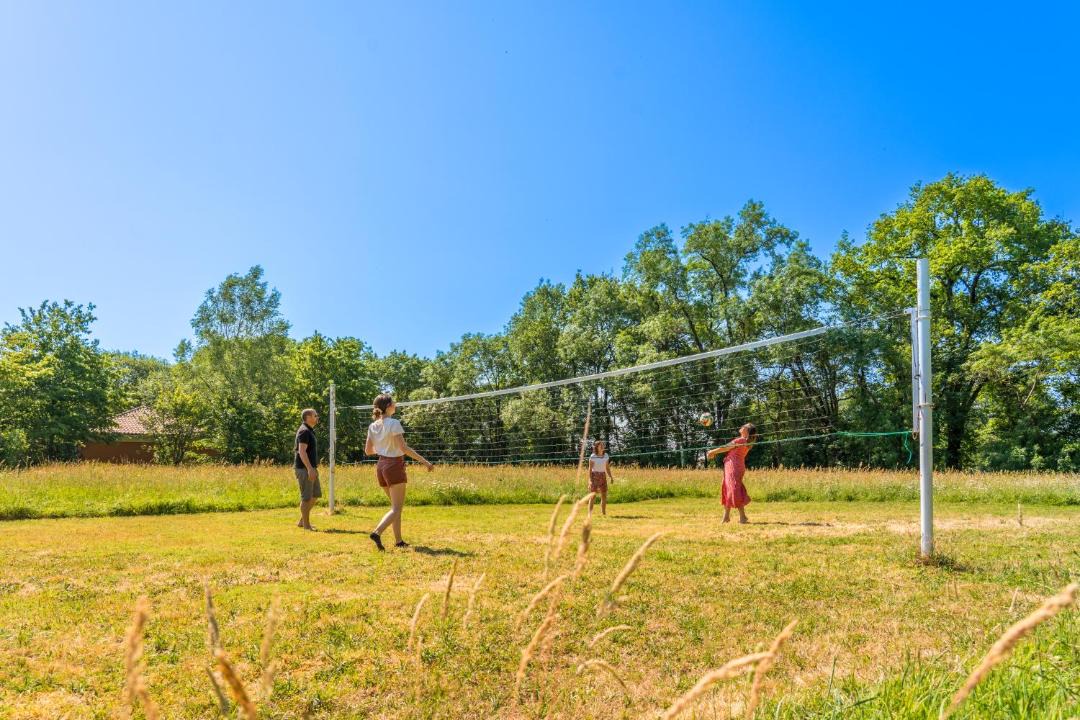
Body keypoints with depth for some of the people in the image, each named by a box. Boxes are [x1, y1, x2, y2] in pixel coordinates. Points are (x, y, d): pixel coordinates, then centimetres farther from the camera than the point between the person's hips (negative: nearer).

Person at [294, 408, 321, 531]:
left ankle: (302, 521, 19)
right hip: (304, 468, -10)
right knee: (307, 497, -4)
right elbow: (302, 451, -22)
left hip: (310, 468, 10)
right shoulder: (304, 431, -14)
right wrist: (310, 468, -27)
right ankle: (306, 524, 4)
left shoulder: (309, 431, 17)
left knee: (316, 494, 13)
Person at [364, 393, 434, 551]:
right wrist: (425, 462, -17)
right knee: (396, 509, -5)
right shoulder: (394, 423, -14)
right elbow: (404, 448, -20)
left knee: (396, 505, 18)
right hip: (394, 466, -7)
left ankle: (398, 540, 18)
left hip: (381, 466, 7)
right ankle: (377, 532, -24)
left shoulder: (373, 426, 6)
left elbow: (368, 450, 10)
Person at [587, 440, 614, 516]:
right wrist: (590, 480, -17)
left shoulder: (606, 455, 4)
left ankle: (603, 513, 14)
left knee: (604, 496, 4)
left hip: (603, 477, 5)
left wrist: (611, 477, -1)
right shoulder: (592, 456, -10)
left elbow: (607, 468, 9)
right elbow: (590, 469, -10)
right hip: (594, 476, -5)